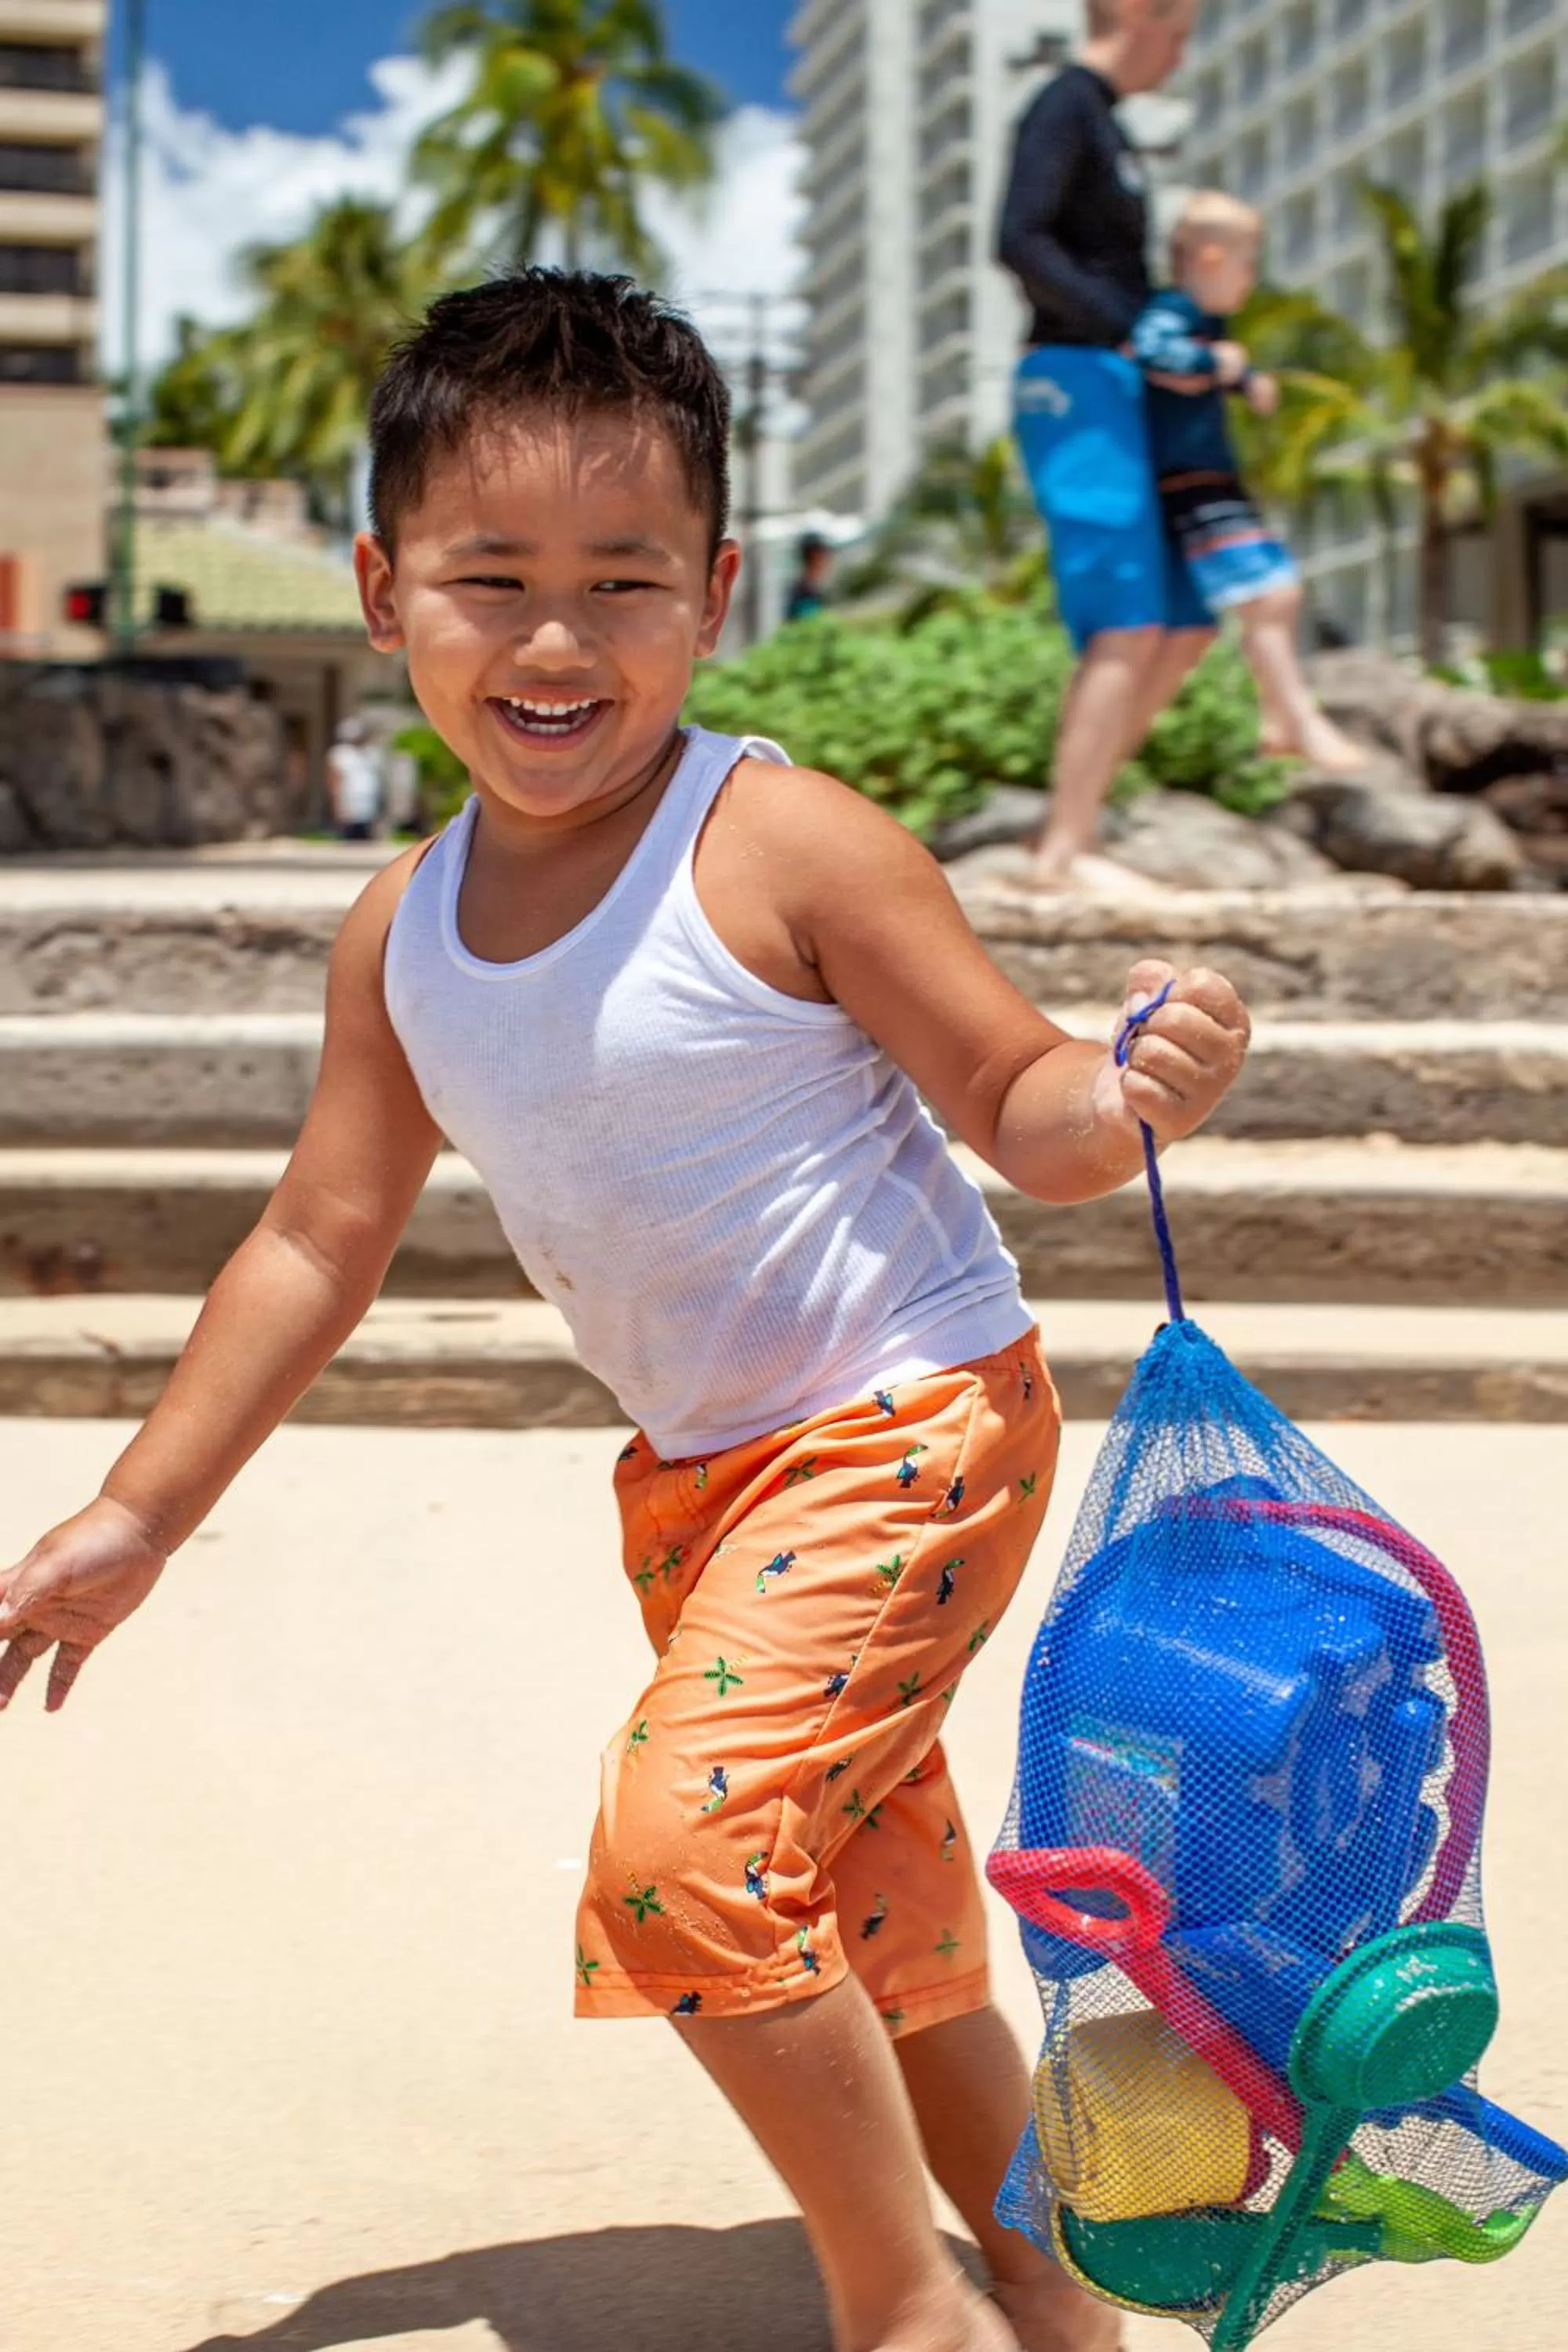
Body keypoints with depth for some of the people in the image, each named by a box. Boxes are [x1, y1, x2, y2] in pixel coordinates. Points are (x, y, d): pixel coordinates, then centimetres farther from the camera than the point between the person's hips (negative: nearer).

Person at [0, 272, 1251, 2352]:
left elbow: (1013, 1106, -13)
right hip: (699, 1467, 7)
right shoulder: (406, 932, -2)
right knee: (865, 1913, 17)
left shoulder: (788, 848, -19)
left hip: (910, 1421, -7)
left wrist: (1136, 1097, -37)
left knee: (688, 1838, -21)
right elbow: (322, 1244, 8)